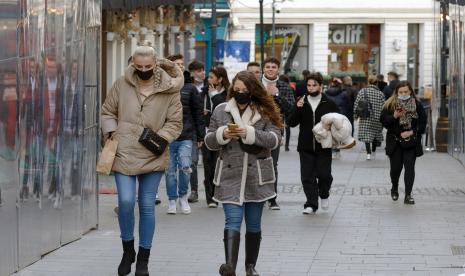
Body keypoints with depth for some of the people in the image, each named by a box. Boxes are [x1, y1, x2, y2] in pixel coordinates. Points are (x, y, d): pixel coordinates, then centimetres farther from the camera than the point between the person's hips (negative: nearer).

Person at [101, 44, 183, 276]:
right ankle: (128, 250, 12)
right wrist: (111, 132, -2)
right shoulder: (122, 84, 2)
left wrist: (162, 137, -13)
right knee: (126, 202, -11)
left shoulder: (169, 89, -1)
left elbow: (175, 122, 4)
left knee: (147, 206, 5)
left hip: (152, 157, 0)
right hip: (124, 153, 0)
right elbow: (107, 111, 13)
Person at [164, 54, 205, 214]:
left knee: (185, 167, -14)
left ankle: (183, 196, 10)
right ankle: (172, 201, 19)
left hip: (186, 136, 0)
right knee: (170, 170, 6)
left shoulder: (190, 88, 4)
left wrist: (201, 135, 4)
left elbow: (198, 113, 7)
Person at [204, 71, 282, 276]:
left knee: (254, 223, 10)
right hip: (230, 176, 0)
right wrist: (223, 134, -14)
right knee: (232, 220, -13)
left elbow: (275, 139, -8)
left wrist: (250, 133, -21)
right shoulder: (221, 111, 6)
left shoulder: (264, 112, 1)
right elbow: (209, 141, 8)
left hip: (257, 177, 0)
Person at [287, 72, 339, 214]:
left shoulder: (329, 104, 2)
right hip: (306, 147, 2)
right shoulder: (302, 102, 6)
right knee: (307, 176, -1)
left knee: (324, 174, -3)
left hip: (323, 147, -2)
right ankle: (311, 204, 7)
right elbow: (291, 123, 2)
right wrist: (297, 109, -14)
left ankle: (324, 195, 26)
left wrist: (331, 126, -12)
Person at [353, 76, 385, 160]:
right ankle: (373, 151, 29)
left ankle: (368, 153, -12)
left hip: (365, 118, -1)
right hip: (377, 118, 1)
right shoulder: (380, 94, -4)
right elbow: (382, 107, -4)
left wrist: (356, 115, 8)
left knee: (366, 134, 0)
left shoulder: (362, 91, -3)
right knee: (376, 133, 18)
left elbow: (356, 104, -2)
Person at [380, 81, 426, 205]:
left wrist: (412, 132, -12)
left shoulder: (417, 105, 0)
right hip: (395, 142, 0)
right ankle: (394, 189, 34)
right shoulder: (390, 104, -1)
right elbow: (383, 120, -4)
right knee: (395, 167, 6)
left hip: (411, 142, 0)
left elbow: (423, 123, 0)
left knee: (409, 167, -6)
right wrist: (394, 116, -21)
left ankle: (408, 195, -4)